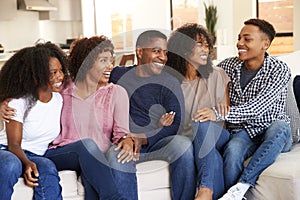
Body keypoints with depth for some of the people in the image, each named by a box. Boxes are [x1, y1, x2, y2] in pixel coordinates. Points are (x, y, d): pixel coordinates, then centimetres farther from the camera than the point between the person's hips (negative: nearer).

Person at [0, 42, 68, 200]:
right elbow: (14, 144, -12)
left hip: (35, 157, 3)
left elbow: (59, 134, 14)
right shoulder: (18, 102, -11)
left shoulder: (59, 99, 3)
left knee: (48, 168, -33)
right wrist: (27, 163, -32)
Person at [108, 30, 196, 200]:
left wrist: (143, 139, -20)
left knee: (183, 144, -28)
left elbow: (176, 125, -4)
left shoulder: (170, 84, 6)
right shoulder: (118, 76, 10)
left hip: (155, 142, 1)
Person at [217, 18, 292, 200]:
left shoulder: (280, 70, -11)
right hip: (243, 132, 2)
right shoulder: (227, 66, 1)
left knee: (279, 125, -38)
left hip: (275, 136, -2)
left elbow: (257, 108, -26)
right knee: (232, 150, -34)